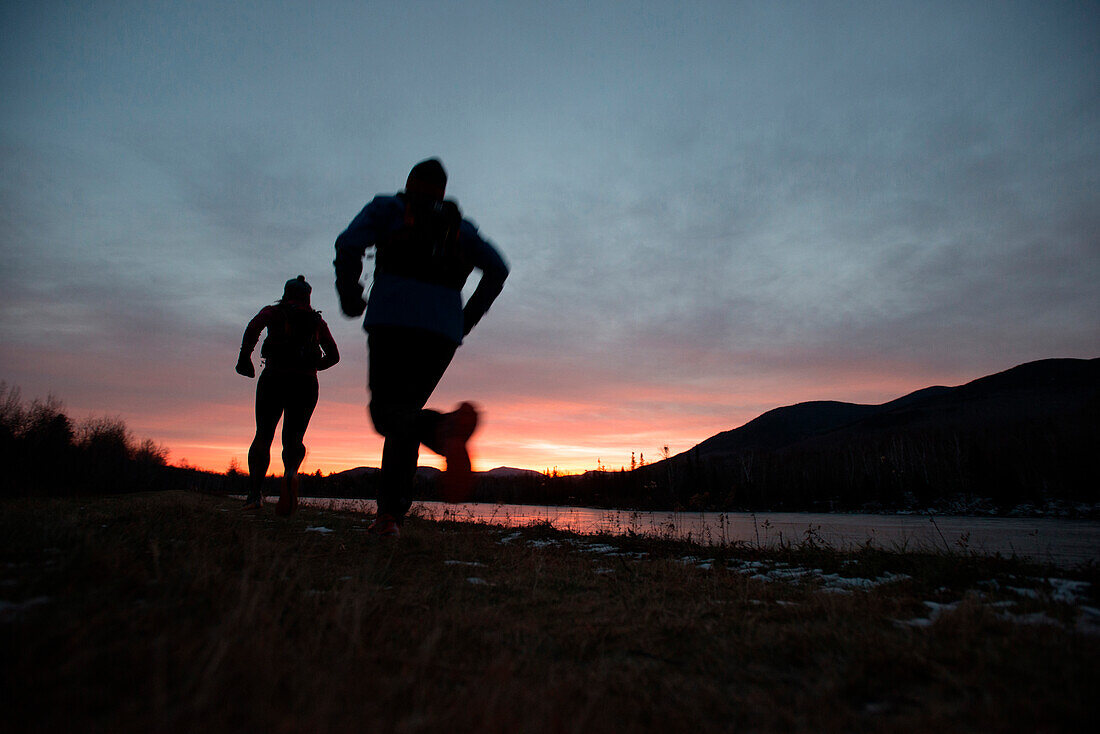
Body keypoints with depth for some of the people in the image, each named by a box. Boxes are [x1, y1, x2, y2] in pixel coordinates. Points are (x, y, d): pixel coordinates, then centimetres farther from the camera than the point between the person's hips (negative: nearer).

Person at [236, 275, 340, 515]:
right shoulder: (317, 320, 20)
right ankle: (291, 472, -27)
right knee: (293, 439, 7)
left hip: (275, 377, -1)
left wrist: (244, 357, 0)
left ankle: (255, 492, -8)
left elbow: (254, 327, -9)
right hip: (306, 383, 2)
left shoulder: (273, 311, 14)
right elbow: (333, 356, 13)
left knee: (263, 436, 9)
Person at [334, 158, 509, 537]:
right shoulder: (459, 225, 26)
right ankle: (390, 512, 6)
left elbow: (349, 244, 0)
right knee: (405, 410, 13)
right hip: (444, 329, 4)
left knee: (388, 414, -7)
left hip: (393, 318, -3)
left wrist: (349, 295, 14)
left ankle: (446, 428, -40)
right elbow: (497, 268, 11)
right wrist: (468, 317, 17)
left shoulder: (388, 207, 19)